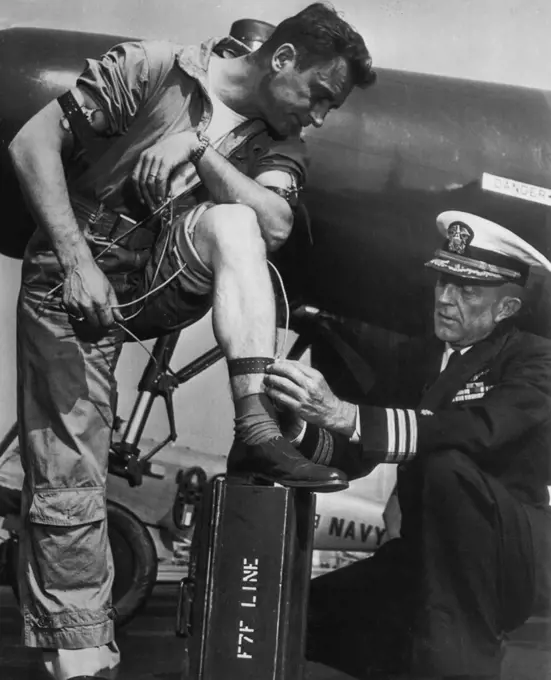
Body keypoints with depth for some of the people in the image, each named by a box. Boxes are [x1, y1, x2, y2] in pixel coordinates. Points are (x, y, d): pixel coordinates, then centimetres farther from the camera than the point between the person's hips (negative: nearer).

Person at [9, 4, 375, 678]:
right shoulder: (156, 69, -8)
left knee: (232, 223, -27)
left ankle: (257, 426, -33)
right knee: (68, 491, -8)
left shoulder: (278, 145, 3)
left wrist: (197, 149, -25)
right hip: (75, 281, -3)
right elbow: (31, 144, -11)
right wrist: (76, 262, -19)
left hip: (163, 284, 3)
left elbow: (275, 225, -17)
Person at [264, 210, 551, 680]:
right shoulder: (417, 358, 9)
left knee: (447, 464, -33)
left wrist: (342, 413, -39)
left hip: (508, 562, -6)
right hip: (425, 555, 6)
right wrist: (299, 426, -20)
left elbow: (474, 431, -31)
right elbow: (352, 456, 3)